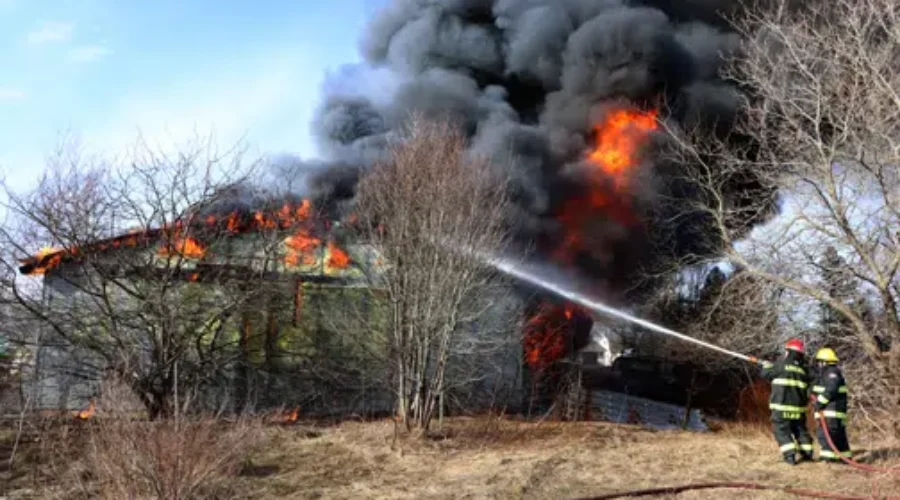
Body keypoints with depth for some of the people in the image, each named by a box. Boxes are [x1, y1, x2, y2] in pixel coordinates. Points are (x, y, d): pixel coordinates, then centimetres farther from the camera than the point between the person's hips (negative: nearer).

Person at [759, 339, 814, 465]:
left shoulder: (782, 364, -8)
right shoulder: (803, 369, 6)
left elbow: (766, 374, 1)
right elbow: (806, 388, 15)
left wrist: (766, 365, 19)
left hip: (782, 406, -5)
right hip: (798, 407, 5)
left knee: (782, 431, -2)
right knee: (800, 430, 18)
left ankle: (791, 455, -12)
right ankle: (807, 453, 18)